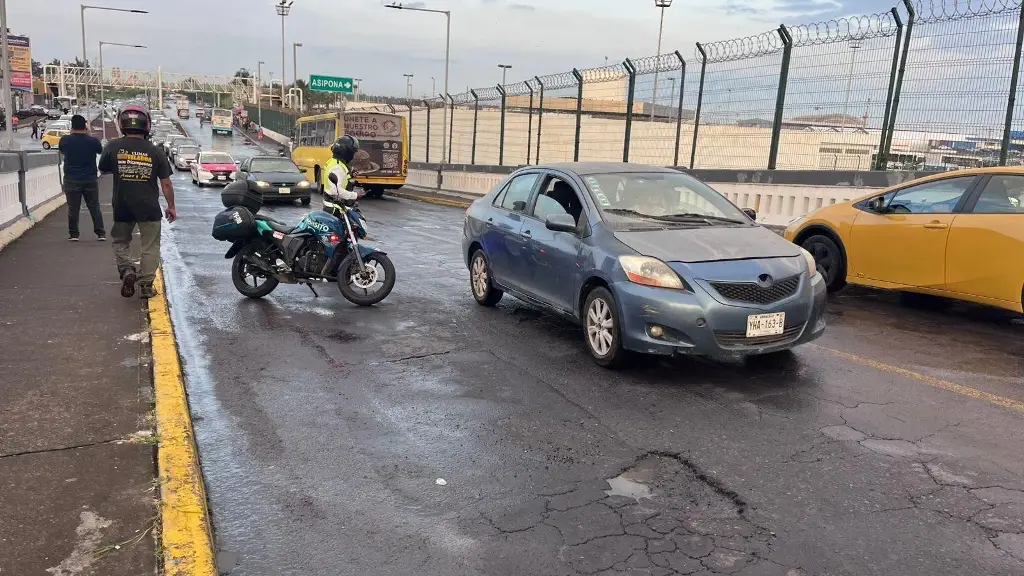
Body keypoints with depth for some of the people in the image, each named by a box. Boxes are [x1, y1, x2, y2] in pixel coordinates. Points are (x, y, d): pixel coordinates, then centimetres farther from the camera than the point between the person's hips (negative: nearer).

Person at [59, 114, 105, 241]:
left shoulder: (65, 140, -8)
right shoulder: (93, 141, -10)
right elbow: (100, 150, 12)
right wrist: (89, 134, 12)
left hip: (71, 180, 0)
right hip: (90, 180, 0)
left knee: (73, 208, 7)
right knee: (94, 207, 8)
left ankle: (73, 234, 11)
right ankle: (100, 233, 8)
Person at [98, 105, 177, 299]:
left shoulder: (113, 147, -5)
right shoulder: (155, 151, -6)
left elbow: (103, 170, 13)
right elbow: (166, 183, -2)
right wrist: (171, 207, 8)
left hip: (122, 206, 1)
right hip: (149, 208, -1)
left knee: (121, 241, 21)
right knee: (150, 247, 9)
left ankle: (127, 270, 0)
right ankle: (146, 285, 10)